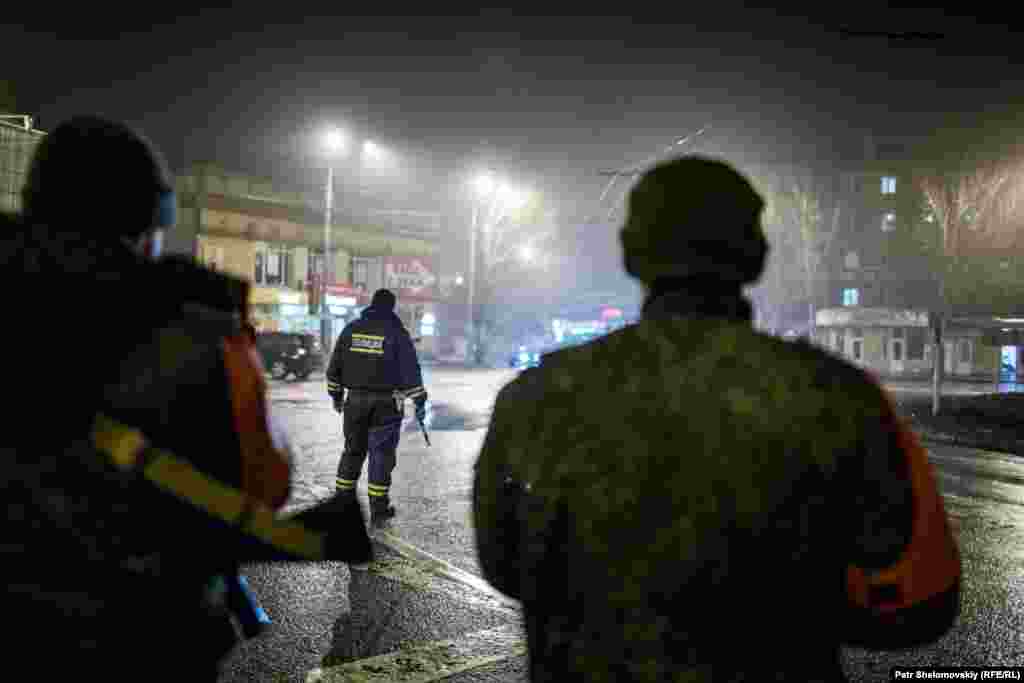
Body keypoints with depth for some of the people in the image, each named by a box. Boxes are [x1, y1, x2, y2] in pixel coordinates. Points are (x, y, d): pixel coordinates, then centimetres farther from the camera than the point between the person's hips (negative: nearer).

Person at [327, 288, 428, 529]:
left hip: (355, 400, 3)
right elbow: (410, 369, -7)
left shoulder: (351, 329, 6)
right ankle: (378, 512, 3)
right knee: (382, 454, 2)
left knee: (353, 450, 16)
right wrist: (419, 401, -3)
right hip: (386, 403, -3)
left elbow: (334, 365, 10)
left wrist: (336, 394, 19)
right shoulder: (397, 332, -4)